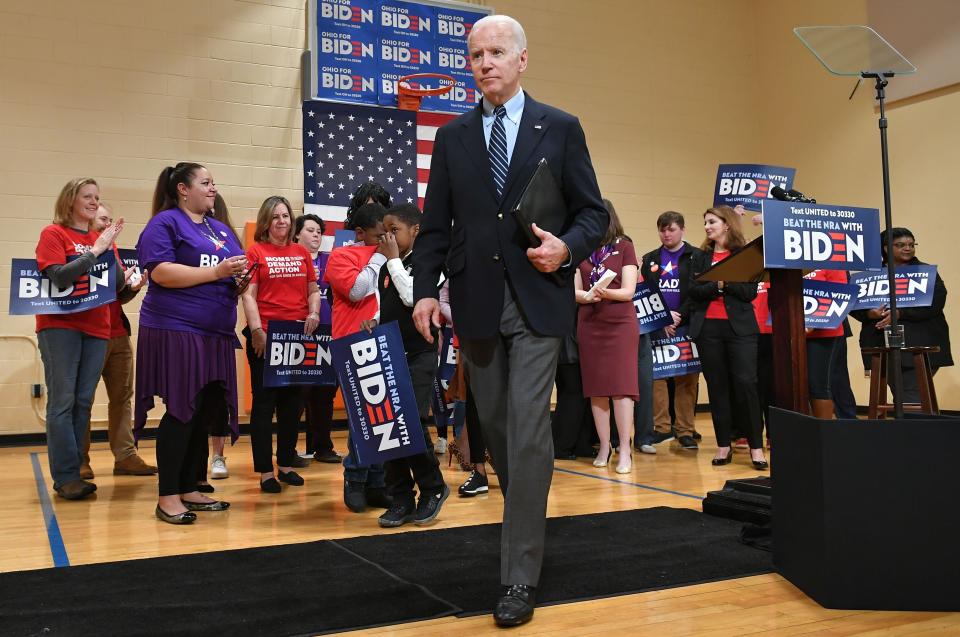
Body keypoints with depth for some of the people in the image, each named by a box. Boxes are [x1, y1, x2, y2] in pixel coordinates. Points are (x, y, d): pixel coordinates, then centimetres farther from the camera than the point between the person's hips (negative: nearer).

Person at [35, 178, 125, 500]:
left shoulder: (102, 238, 14)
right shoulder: (53, 233, 0)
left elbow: (119, 284, 10)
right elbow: (58, 276, -14)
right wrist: (95, 250, -14)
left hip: (96, 328, 5)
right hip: (60, 325, -5)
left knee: (83, 402, 4)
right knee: (62, 401, -7)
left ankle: (72, 473, 10)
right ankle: (65, 477, -5)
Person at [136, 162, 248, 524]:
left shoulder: (221, 230, 20)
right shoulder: (165, 222, -4)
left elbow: (232, 277, 24)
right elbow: (162, 273, -17)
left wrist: (241, 280, 0)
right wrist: (216, 271, -18)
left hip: (215, 334, 8)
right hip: (175, 330, -8)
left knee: (207, 413, 9)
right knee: (182, 412, -7)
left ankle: (188, 490, 21)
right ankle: (167, 498, 3)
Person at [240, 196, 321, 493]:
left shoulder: (301, 252, 12)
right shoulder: (255, 252, 0)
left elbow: (313, 290, 16)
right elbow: (248, 295, -6)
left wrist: (314, 313, -3)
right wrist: (256, 330, -15)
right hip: (266, 337, -4)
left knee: (292, 401, 11)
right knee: (264, 401, 1)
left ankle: (287, 464, 23)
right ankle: (265, 471, 6)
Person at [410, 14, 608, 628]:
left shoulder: (561, 129, 5)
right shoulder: (452, 136, 11)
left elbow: (593, 212, 5)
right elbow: (435, 224, 9)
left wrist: (566, 248, -15)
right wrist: (426, 288, -3)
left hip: (538, 300, -3)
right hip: (477, 301, 3)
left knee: (528, 432, -9)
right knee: (496, 430, 12)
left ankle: (521, 576, 0)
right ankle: (527, 523, 36)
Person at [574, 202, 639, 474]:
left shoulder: (624, 246, 2)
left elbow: (628, 291, -4)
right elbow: (575, 291, 6)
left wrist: (606, 293, -22)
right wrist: (588, 296, -16)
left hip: (620, 323, -3)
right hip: (589, 324, 3)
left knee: (621, 386, -7)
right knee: (596, 388, 4)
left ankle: (625, 451, -4)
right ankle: (604, 446, 14)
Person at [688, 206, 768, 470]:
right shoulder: (700, 257, 12)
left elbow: (750, 291, -5)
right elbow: (693, 290, 0)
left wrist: (725, 282, -15)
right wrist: (717, 285, -15)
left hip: (739, 327, -3)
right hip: (707, 328, 3)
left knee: (746, 384, -8)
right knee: (717, 386, 5)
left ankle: (756, 447, 0)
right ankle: (723, 446, 12)